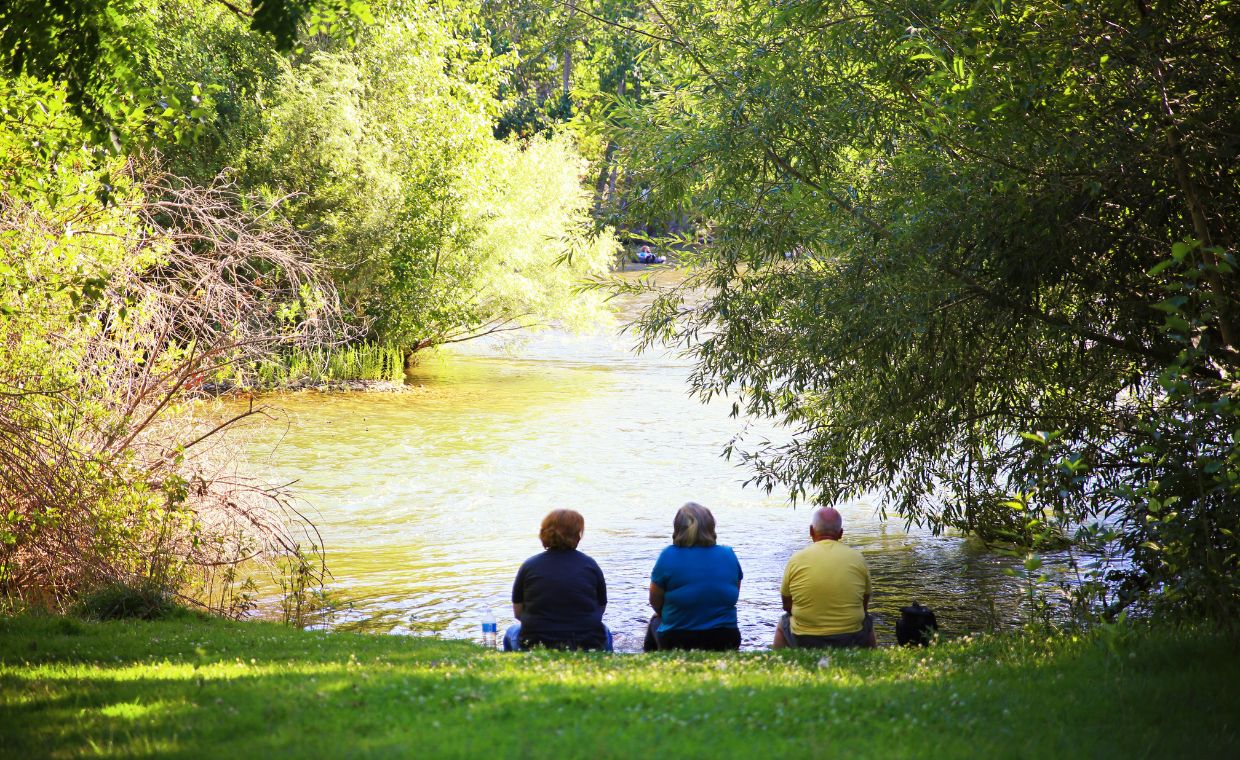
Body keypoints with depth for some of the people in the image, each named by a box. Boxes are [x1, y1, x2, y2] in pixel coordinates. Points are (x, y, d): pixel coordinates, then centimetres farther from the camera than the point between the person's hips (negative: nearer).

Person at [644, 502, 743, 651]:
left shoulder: (669, 556, -11)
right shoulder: (729, 555, -2)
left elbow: (656, 604, -3)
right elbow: (733, 598, 10)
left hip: (677, 643, -2)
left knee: (655, 622, 31)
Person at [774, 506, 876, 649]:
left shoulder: (796, 560, -6)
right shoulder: (857, 558, -3)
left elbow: (787, 606, 5)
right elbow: (864, 605, 7)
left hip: (804, 642, -1)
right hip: (850, 641, 1)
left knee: (782, 624, 32)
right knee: (867, 622, 34)